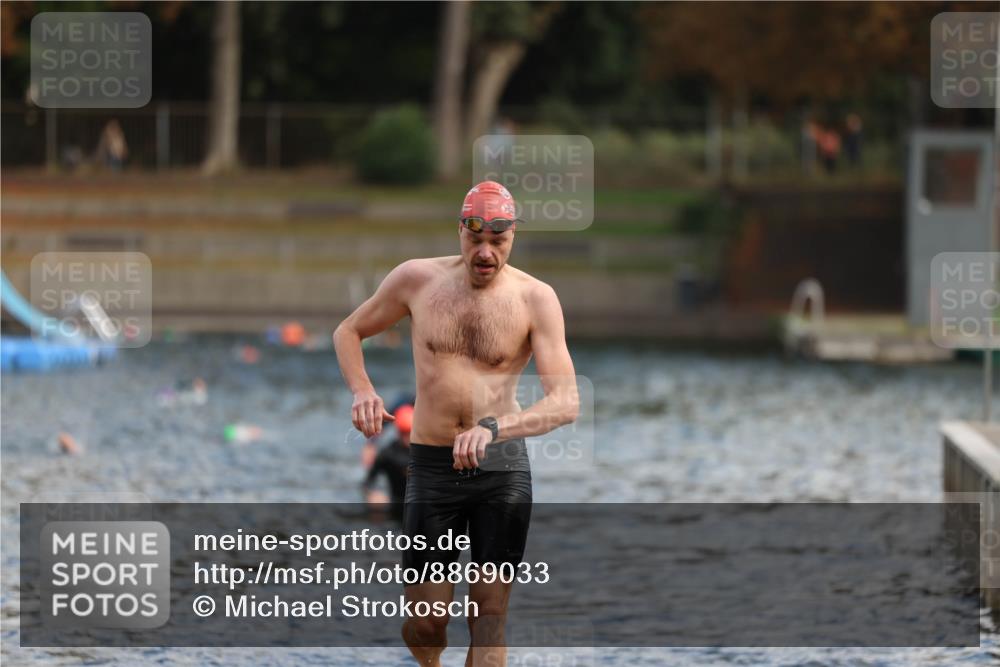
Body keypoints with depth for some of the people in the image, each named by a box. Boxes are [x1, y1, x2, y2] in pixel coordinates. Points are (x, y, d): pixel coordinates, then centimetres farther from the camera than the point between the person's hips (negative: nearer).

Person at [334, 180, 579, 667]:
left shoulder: (535, 298, -6)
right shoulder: (417, 279, -1)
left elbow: (566, 402, -15)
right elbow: (348, 332, 15)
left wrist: (493, 428, -32)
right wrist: (362, 391, -6)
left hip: (502, 467, -1)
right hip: (432, 465, 1)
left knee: (489, 616, -2)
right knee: (424, 626, 3)